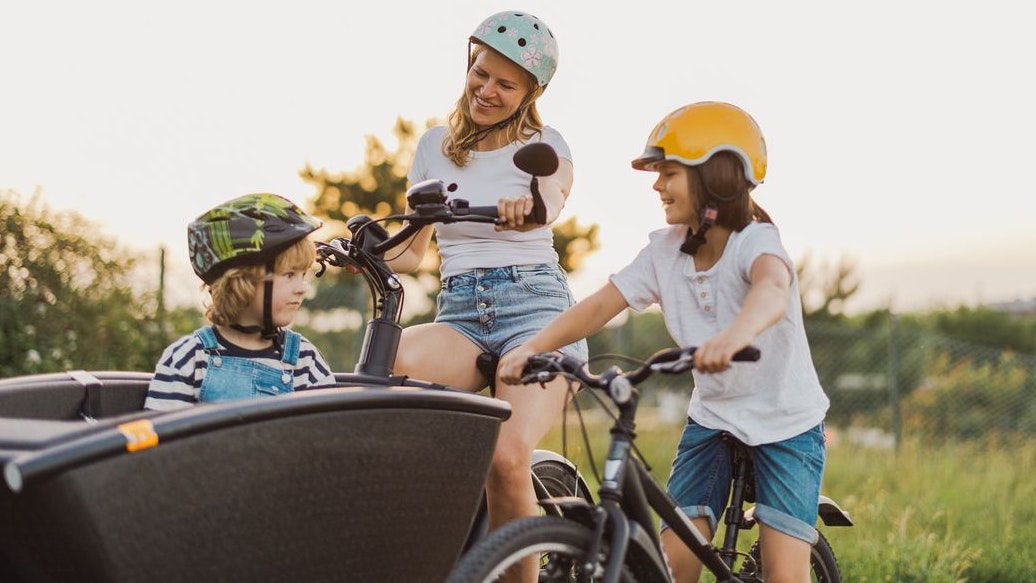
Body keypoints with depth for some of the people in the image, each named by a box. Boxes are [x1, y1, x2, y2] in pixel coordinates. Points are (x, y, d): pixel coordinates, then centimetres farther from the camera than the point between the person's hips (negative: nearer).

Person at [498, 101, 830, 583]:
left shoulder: (755, 241, -20)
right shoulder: (665, 251, -5)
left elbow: (772, 289, -43)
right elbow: (601, 304, -12)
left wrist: (735, 335, -66)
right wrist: (533, 346, -29)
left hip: (786, 424, -4)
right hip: (712, 418, 4)